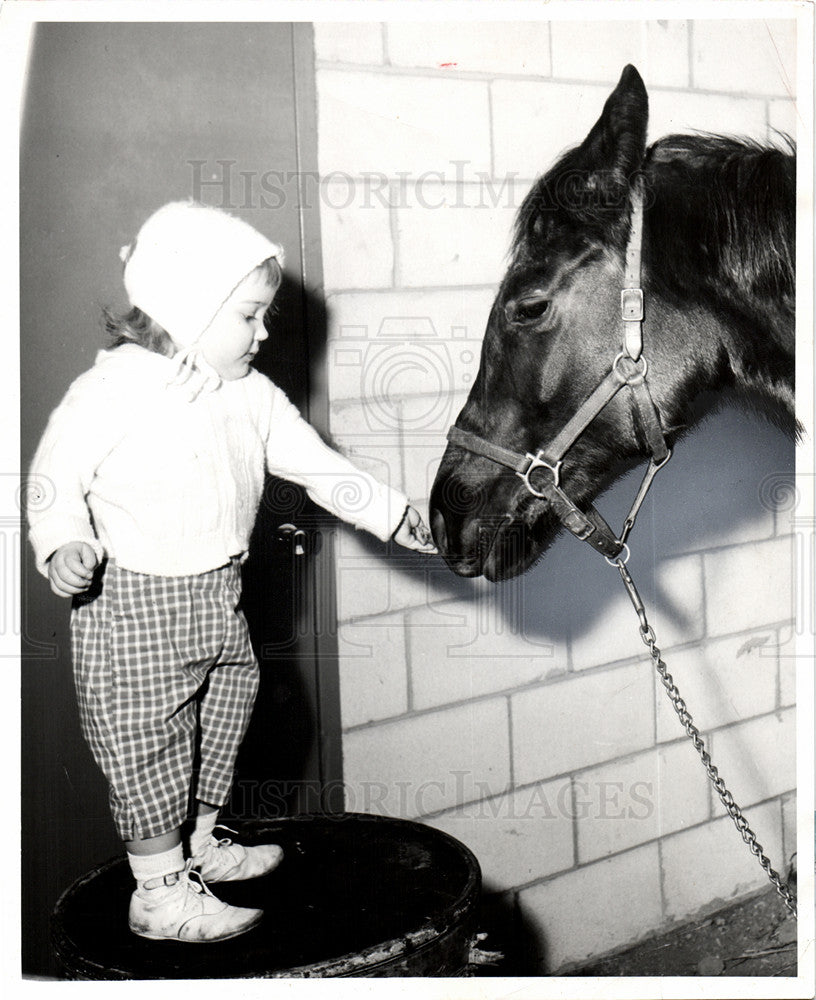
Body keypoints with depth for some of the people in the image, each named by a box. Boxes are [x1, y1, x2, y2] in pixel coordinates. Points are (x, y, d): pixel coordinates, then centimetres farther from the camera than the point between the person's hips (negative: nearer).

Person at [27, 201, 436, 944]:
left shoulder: (252, 396, 3)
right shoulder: (112, 391, -15)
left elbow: (317, 465, 7)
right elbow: (57, 474, -9)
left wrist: (393, 514, 2)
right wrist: (64, 544, -25)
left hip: (220, 594, 8)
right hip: (133, 604, -7)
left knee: (222, 722, 19)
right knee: (148, 744, 2)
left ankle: (200, 846, 40)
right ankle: (159, 891, 17)